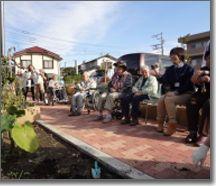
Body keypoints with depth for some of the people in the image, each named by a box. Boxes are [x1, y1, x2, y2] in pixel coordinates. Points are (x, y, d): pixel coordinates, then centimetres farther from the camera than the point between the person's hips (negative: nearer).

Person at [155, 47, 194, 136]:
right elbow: (163, 80, 2)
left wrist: (176, 92, -21)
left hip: (186, 94, -5)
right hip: (173, 93, 5)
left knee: (168, 99, -30)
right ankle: (160, 123, -14)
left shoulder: (188, 68, -4)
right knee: (161, 99, -23)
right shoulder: (170, 69, 13)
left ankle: (172, 125, -22)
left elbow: (189, 85, -12)